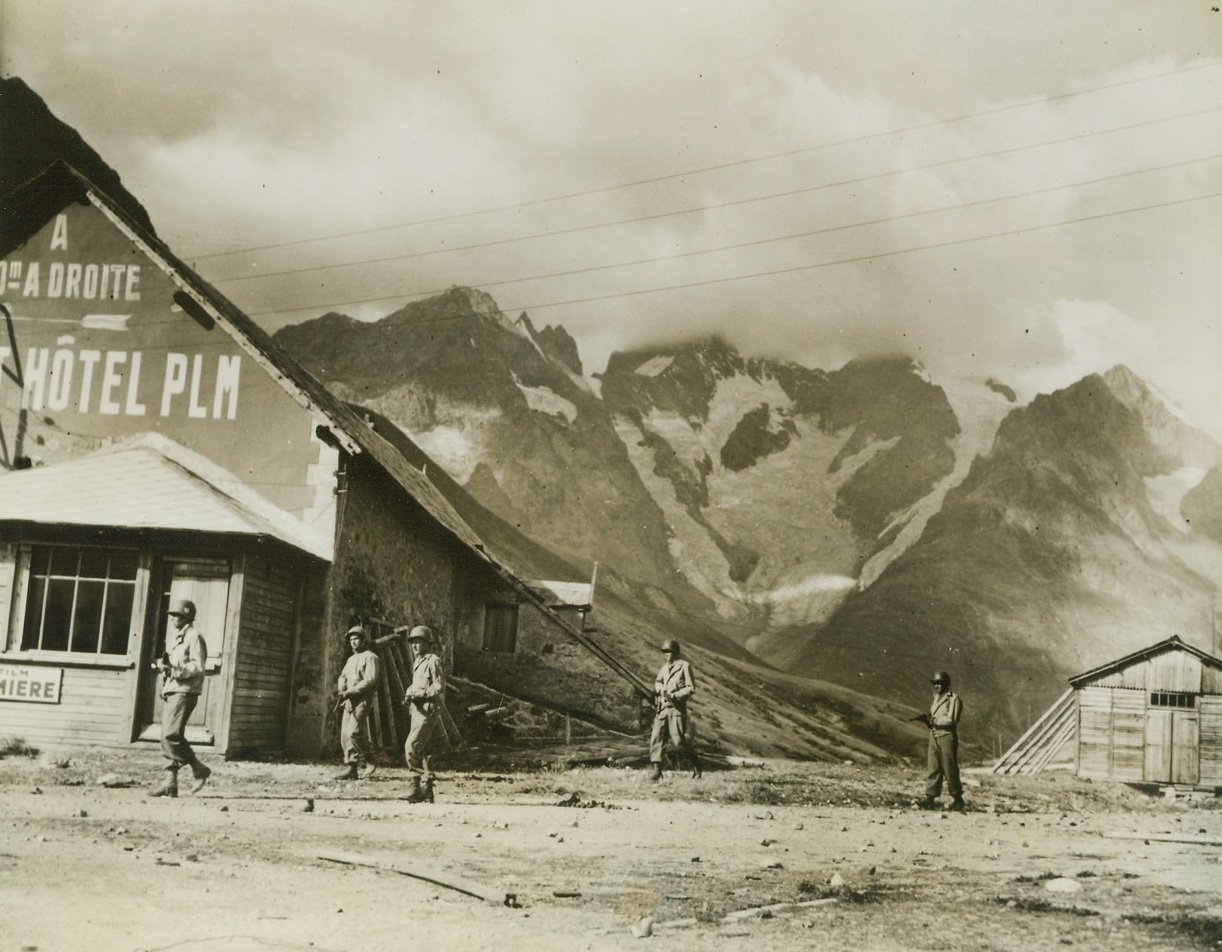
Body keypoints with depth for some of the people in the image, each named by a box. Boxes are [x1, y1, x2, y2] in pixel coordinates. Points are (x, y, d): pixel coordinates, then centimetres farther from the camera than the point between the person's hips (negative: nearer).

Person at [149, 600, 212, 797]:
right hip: (170, 691, 9)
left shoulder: (194, 636, -7)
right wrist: (162, 664, 5)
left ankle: (199, 769, -6)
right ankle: (170, 783, 5)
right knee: (168, 737, 4)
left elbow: (198, 666, -14)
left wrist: (174, 668, -23)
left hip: (184, 692, -9)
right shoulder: (176, 637, 21)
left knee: (171, 735, -17)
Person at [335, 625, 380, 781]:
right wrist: (342, 691, -5)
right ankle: (351, 769, 5)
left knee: (354, 732, -18)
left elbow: (369, 681, -15)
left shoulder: (370, 657, -5)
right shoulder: (351, 659, 23)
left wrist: (350, 692, -19)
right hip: (349, 701, 8)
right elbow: (343, 677, 17)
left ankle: (369, 762, -4)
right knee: (345, 735, 2)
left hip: (363, 700, -8)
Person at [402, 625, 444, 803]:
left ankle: (415, 786, -12)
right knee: (422, 752, 9)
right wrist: (409, 695, 6)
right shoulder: (418, 662, 19)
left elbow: (439, 688, -14)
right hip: (418, 710, 10)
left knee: (411, 747, -16)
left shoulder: (433, 661, -9)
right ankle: (426, 791, 12)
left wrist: (418, 694, -19)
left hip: (428, 711, -10)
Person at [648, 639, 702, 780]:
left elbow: (691, 688, -5)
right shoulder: (664, 668, 16)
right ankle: (657, 770, -4)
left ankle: (697, 766, 10)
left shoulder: (684, 666, -1)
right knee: (656, 738, -5)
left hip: (676, 708, -6)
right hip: (662, 709, 6)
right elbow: (657, 683, 26)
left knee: (679, 740, -9)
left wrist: (675, 695, -14)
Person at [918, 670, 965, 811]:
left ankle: (957, 798, 11)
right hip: (934, 737, 7)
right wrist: (927, 720, -1)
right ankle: (930, 798, -1)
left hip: (947, 737, -7)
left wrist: (933, 720, -15)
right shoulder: (936, 699, 18)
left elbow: (951, 719, -16)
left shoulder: (953, 699, -7)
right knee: (933, 769, 2)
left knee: (950, 770, -1)